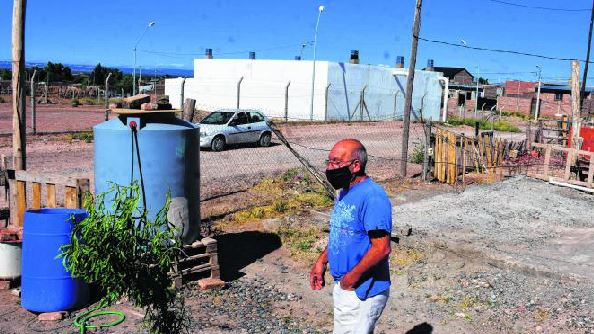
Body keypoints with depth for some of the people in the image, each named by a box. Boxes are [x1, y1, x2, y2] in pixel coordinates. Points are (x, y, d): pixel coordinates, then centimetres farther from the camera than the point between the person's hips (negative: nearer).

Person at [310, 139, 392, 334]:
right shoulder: (345, 193, 8)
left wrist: (352, 277, -20)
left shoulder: (372, 196, -23)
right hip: (344, 287, 9)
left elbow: (381, 248, -27)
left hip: (363, 291, -9)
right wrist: (322, 261, 10)